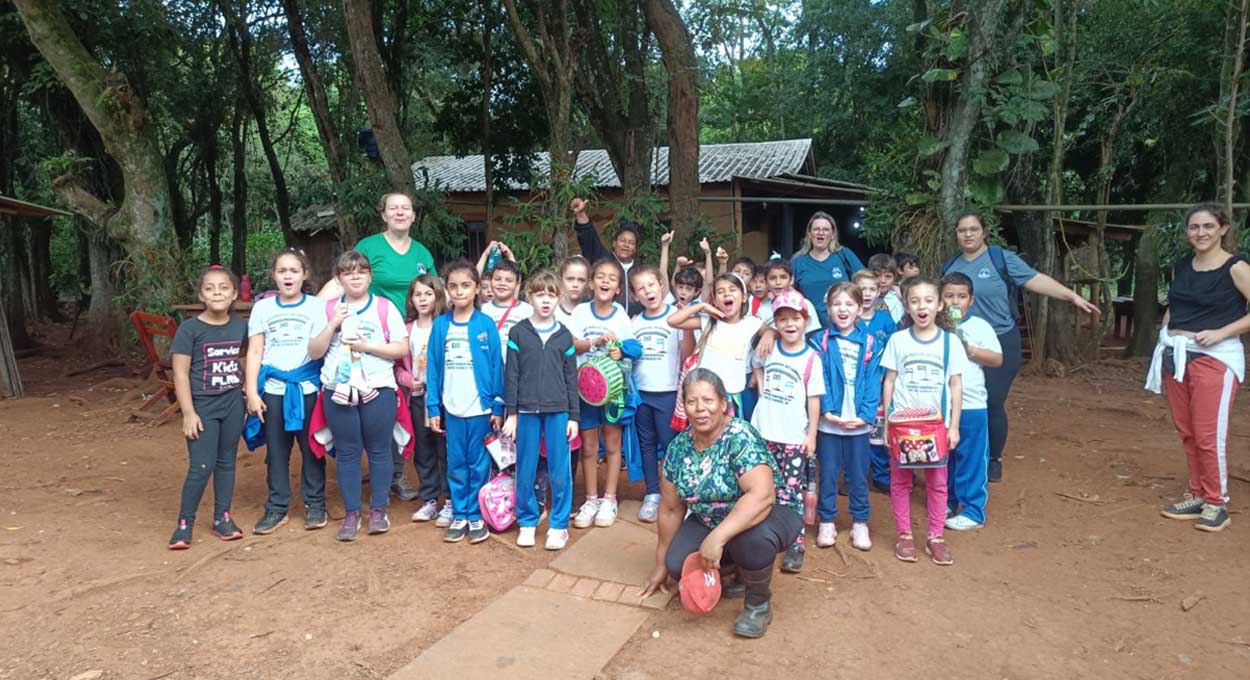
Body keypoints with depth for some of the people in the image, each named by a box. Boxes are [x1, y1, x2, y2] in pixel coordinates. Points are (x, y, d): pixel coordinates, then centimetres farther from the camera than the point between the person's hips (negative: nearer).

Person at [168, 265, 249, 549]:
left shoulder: (241, 325, 0)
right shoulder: (190, 329, -11)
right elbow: (180, 372, -11)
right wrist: (188, 413, -14)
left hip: (233, 404, 4)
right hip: (202, 406, -4)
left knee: (226, 463, 12)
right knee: (201, 467, -6)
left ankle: (222, 518, 24)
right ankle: (185, 523, 10)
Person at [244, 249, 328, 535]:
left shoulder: (317, 306, 0)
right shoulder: (262, 308, 6)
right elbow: (254, 353, 6)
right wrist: (251, 392, 1)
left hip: (307, 387, -2)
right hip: (273, 389, 2)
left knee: (312, 447, 7)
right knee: (276, 451, 8)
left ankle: (315, 504, 20)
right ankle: (277, 508, 19)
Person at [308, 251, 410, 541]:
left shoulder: (385, 307, 1)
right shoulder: (329, 309, 7)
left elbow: (402, 349, -3)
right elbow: (314, 352, 4)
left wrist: (368, 346, -14)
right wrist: (332, 325, -9)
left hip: (378, 390, -2)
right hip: (339, 391, 2)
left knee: (379, 450, 6)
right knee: (347, 453, 7)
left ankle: (379, 509, 19)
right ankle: (351, 514, 16)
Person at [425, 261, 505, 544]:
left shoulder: (486, 324, -3)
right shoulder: (440, 325, 3)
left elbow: (497, 366, -3)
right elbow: (433, 368, 4)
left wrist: (498, 407, -6)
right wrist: (433, 408, 0)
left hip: (480, 406, -2)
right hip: (451, 408, 2)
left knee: (478, 465, 6)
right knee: (456, 466, 10)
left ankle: (476, 516, 18)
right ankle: (459, 516, 22)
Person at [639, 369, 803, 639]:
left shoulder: (741, 437, -25)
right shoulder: (678, 447, -6)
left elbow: (762, 495, -38)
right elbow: (671, 509, 3)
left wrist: (717, 538, -43)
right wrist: (662, 564, 8)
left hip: (761, 517, -5)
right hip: (707, 522, 6)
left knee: (752, 538, -37)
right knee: (679, 564, -18)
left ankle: (760, 602, -6)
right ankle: (736, 569, 14)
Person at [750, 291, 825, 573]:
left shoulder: (811, 358, -7)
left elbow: (814, 399, -5)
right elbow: (756, 366, 24)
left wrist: (811, 435, -7)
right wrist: (761, 386, 8)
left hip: (794, 437, -3)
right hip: (764, 432, 4)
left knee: (790, 492, -2)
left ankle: (795, 545, 8)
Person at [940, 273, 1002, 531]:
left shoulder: (979, 326, -2)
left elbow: (997, 359, -4)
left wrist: (971, 350, -15)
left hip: (971, 405, -3)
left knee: (971, 459, 2)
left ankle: (973, 511, 11)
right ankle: (947, 502, 30)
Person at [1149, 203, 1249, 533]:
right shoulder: (1180, 267, 11)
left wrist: (1222, 332, -17)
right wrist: (1164, 338, 11)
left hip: (1215, 358, -6)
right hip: (1176, 356, 6)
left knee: (1209, 434, -6)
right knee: (1187, 432, 10)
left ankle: (1217, 503, 8)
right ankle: (1197, 496, 21)